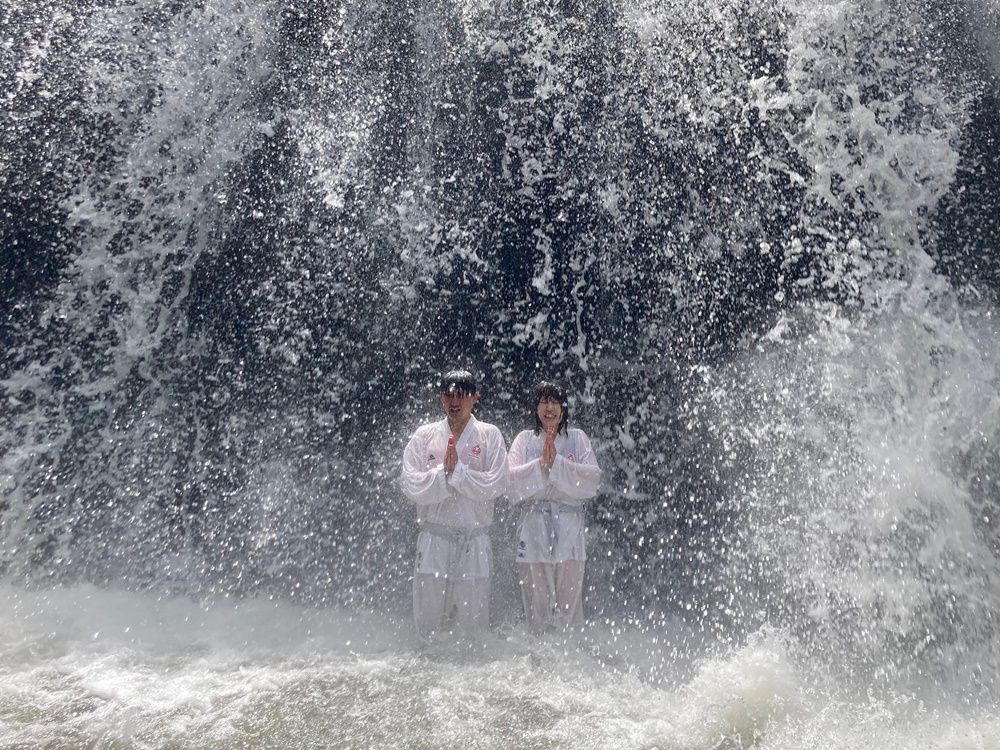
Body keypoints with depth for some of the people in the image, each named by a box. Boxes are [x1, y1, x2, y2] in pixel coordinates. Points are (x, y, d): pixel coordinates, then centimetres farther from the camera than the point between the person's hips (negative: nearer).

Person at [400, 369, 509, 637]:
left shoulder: (489, 435, 1)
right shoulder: (424, 435, 4)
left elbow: (497, 484, -10)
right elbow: (411, 485, -5)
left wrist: (457, 470, -15)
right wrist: (445, 471, -17)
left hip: (475, 540, -1)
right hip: (433, 538, 1)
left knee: (474, 620, 8)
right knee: (428, 621, 8)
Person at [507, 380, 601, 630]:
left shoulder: (577, 438, 7)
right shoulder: (525, 439, 9)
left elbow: (593, 478, -5)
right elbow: (511, 480, -3)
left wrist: (557, 462, -14)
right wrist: (541, 463, -15)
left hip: (569, 527, 0)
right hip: (535, 527, 1)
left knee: (569, 603, 2)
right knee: (536, 604, 4)